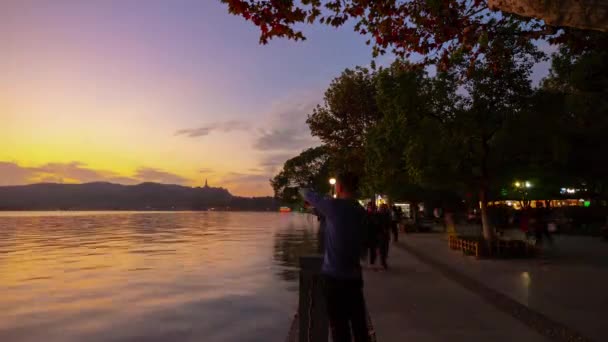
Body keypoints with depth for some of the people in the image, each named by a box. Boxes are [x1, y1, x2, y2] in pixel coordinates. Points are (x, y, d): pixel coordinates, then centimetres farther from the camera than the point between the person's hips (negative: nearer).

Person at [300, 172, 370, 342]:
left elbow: (309, 196, 1)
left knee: (339, 325, 4)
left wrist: (303, 190, 22)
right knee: (359, 324, 14)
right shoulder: (361, 212, 5)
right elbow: (362, 242, 13)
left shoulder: (334, 206, -13)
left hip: (334, 275, -6)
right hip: (354, 275, 6)